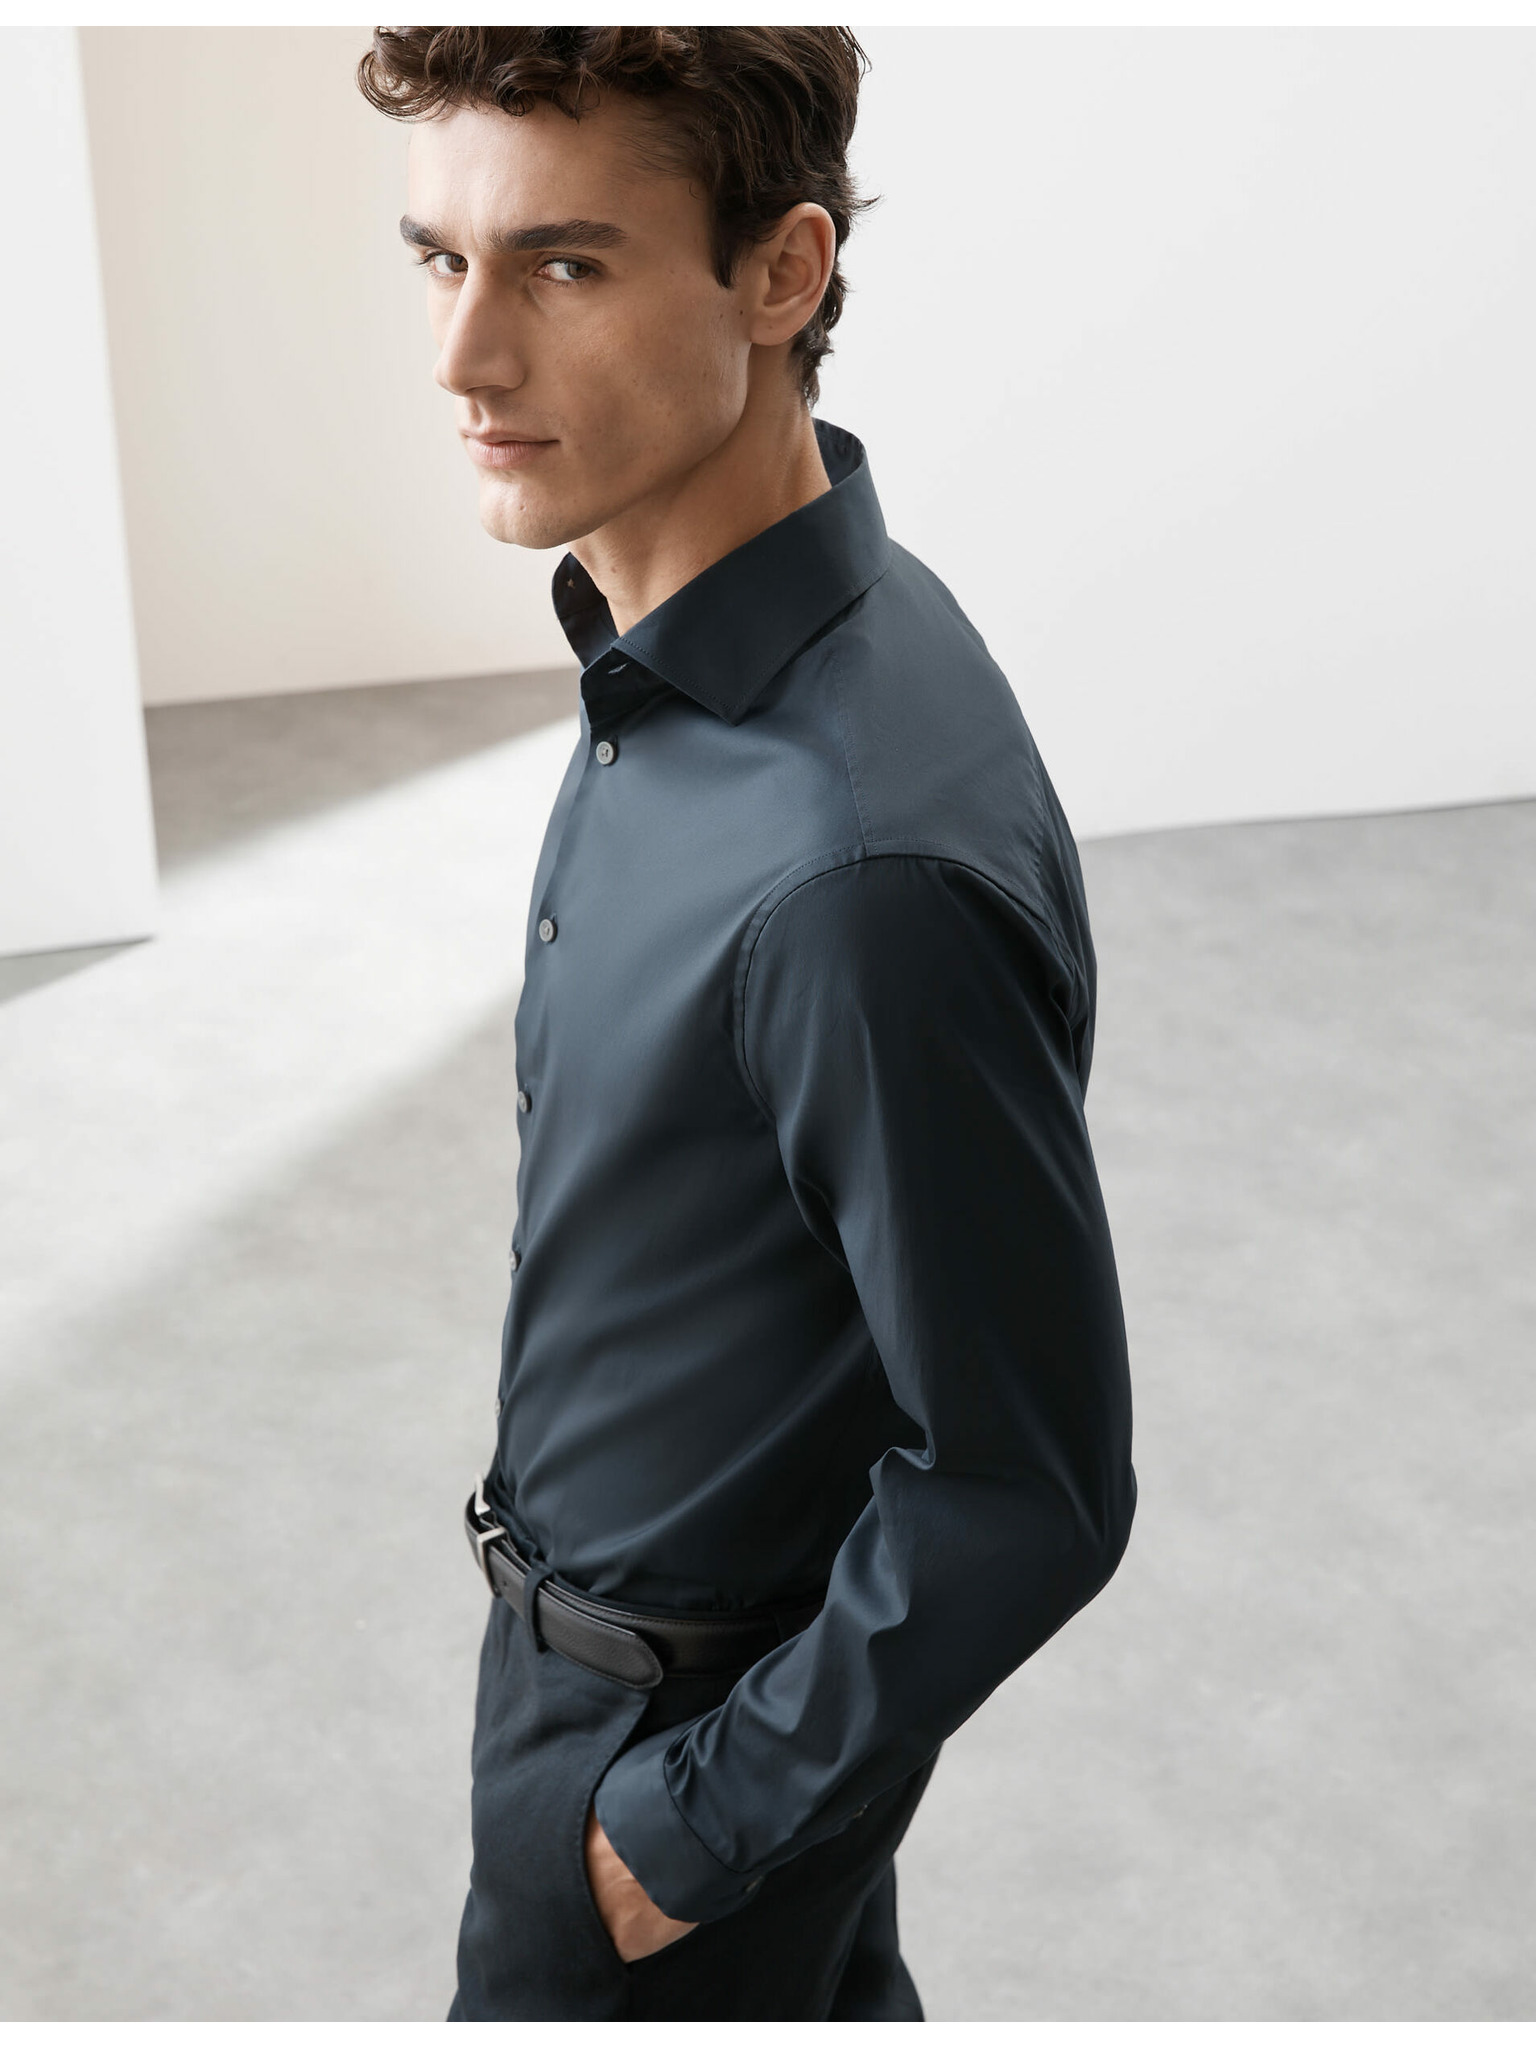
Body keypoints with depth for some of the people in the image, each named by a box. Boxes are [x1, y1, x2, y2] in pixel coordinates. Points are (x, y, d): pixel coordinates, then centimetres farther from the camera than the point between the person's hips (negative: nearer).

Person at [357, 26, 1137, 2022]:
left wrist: (700, 1818, -15)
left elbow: (1024, 1492, -28)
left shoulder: (869, 867, -36)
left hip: (676, 1700, -8)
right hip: (597, 1599, 8)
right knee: (831, 1998, 28)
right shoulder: (685, 656, -5)